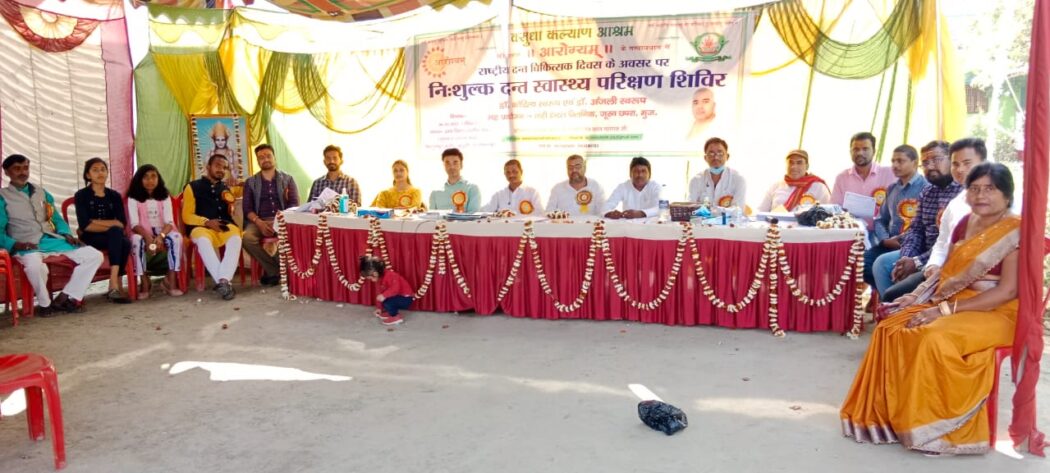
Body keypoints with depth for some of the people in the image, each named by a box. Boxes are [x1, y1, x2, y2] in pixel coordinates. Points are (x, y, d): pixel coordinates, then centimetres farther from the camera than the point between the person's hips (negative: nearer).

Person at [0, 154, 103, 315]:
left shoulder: (42, 193, 22)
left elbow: (57, 219, 23)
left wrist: (67, 235, 2)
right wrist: (15, 244, -21)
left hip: (52, 240, 6)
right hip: (27, 246, -6)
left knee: (95, 255, -12)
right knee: (34, 265, -42)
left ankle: (65, 297, -9)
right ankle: (45, 303, -13)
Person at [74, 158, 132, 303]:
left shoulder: (114, 196, 11)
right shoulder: (81, 195, 1)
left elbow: (122, 223, -1)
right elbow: (85, 226, -11)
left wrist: (96, 222, -9)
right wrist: (110, 226, -11)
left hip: (113, 238, 3)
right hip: (90, 239, -3)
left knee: (126, 243, -32)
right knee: (116, 232, -34)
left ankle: (113, 285, -23)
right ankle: (117, 285, -37)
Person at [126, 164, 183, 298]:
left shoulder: (165, 197, 4)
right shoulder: (133, 198, -1)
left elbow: (169, 221, -7)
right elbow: (134, 224, -11)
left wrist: (161, 236, -29)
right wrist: (147, 236, -32)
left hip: (163, 232, 1)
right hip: (143, 233, -1)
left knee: (176, 237, -32)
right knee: (136, 240, -36)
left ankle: (171, 282, -27)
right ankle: (145, 283, -24)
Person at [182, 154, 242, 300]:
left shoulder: (225, 189, 24)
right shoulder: (193, 187, 10)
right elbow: (187, 216, 2)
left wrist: (230, 205, 5)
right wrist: (207, 222, -15)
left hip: (223, 226, 3)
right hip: (201, 227, -3)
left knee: (235, 238, -33)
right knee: (203, 240, -40)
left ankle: (223, 281, -45)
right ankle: (223, 282, -43)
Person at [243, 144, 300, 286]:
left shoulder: (288, 179, 12)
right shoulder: (250, 182, 14)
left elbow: (294, 204, 2)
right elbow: (247, 208, 5)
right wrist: (259, 222, -16)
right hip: (259, 221, 1)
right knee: (246, 237, -33)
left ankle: (271, 270, -15)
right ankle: (276, 270, -18)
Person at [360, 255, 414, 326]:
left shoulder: (390, 275, -23)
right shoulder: (381, 278, 8)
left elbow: (395, 288, -36)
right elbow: (382, 292, 17)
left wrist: (384, 296, -41)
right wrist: (380, 308, 19)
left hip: (405, 299, -10)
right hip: (398, 296, 10)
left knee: (387, 302, -29)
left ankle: (396, 317, -8)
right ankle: (392, 311, 14)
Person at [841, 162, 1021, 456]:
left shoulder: (1017, 232, -12)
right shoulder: (966, 223, 11)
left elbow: (1008, 291, -19)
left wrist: (946, 309, -23)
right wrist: (917, 295, -4)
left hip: (996, 313, -7)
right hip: (950, 304, 7)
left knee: (935, 339, -34)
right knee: (891, 330, -14)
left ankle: (929, 426, -18)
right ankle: (893, 415, -8)